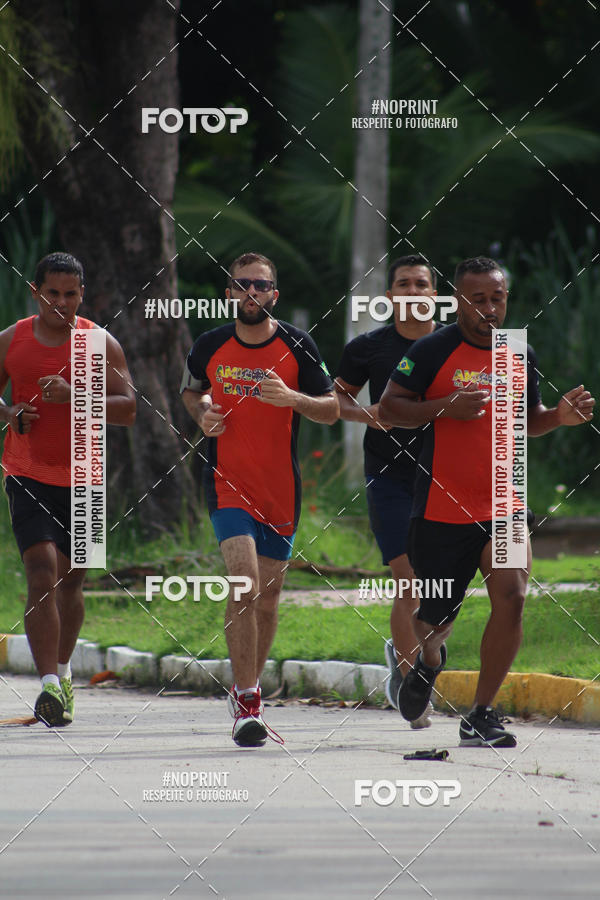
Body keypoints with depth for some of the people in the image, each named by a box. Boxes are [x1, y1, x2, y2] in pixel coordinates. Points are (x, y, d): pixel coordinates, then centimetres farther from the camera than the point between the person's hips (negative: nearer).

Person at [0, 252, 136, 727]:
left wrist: (74, 396, -22)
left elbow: (128, 408, -8)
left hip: (83, 480, 1)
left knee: (71, 580, 13)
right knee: (42, 573, -18)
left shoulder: (100, 344, -1)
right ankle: (50, 684, -24)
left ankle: (62, 670, 36)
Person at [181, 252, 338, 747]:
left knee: (267, 597, 9)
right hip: (227, 483, -2)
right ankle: (246, 702, -16)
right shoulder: (210, 347, 0)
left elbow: (331, 409, 1)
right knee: (245, 581, -20)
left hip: (280, 490, 2)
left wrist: (292, 398, -18)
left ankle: (250, 691, 29)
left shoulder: (297, 346, -2)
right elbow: (191, 391, 19)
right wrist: (203, 414, -3)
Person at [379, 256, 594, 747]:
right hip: (443, 506, -3)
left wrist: (558, 416, 0)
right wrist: (446, 407, -20)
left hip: (503, 504, 3)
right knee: (438, 618, 5)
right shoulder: (434, 350, -7)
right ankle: (429, 661, 45)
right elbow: (390, 406, -6)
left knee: (511, 596, -18)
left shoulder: (521, 355, 8)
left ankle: (481, 715, -8)